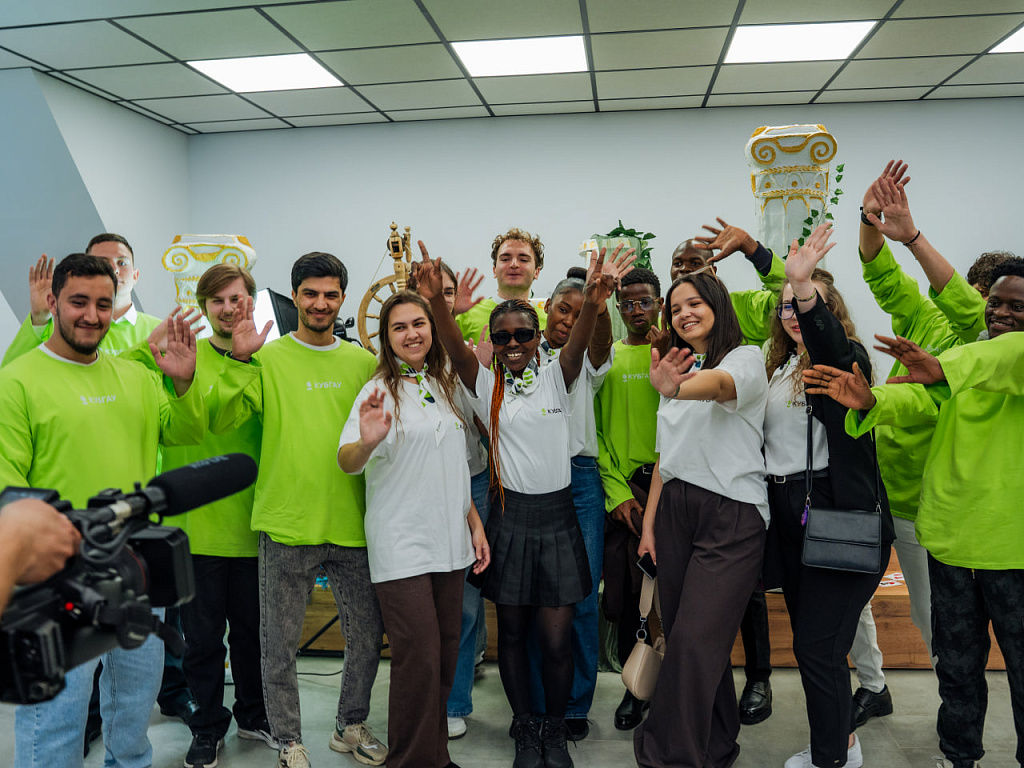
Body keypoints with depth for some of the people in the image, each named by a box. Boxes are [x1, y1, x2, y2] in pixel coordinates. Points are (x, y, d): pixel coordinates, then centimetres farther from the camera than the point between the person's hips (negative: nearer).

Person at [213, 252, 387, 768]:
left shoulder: (364, 362, 7)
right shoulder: (269, 358, -1)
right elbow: (220, 421, -10)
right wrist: (238, 360, -22)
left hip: (353, 524, 3)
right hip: (286, 524, -2)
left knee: (367, 636, 13)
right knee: (279, 643, 9)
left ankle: (351, 725, 35)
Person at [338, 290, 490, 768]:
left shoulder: (446, 386, 11)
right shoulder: (380, 391, -5)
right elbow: (346, 463, -17)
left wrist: (475, 525, 14)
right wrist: (366, 443, -40)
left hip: (450, 542, 5)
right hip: (401, 545, -5)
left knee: (446, 654, 10)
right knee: (419, 657, -6)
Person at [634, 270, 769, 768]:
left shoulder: (745, 358, -3)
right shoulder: (677, 367, 18)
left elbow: (720, 385, -29)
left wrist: (677, 388, -50)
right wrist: (649, 520, 10)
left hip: (731, 512, -6)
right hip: (675, 509, 6)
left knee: (693, 642, -9)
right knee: (691, 637, 10)